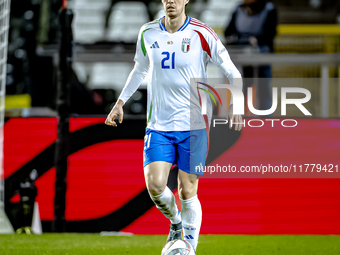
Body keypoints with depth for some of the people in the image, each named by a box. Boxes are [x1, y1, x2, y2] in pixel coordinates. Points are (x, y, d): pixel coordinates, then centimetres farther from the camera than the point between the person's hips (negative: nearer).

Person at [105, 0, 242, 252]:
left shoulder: (201, 34, -7)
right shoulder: (148, 33, 4)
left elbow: (232, 72, -1)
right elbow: (140, 69, 22)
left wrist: (235, 105, -15)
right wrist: (120, 103, 19)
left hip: (193, 127, -3)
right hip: (158, 126, 3)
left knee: (188, 192, -1)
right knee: (155, 186, -11)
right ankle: (175, 221, 20)